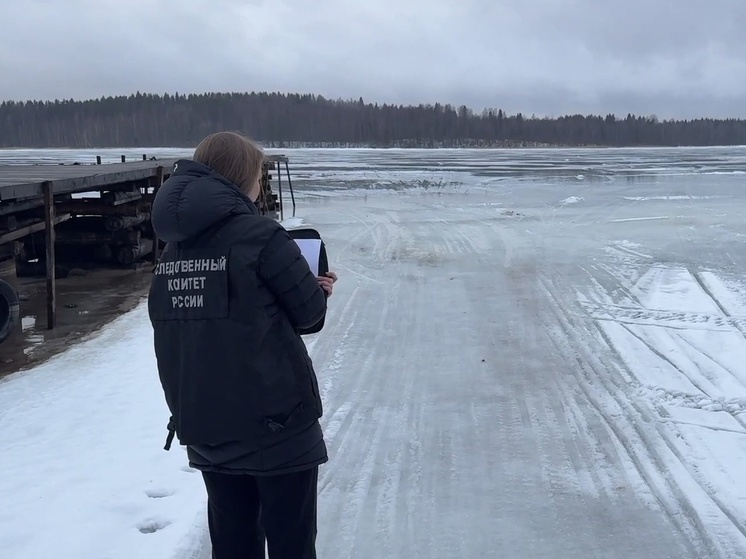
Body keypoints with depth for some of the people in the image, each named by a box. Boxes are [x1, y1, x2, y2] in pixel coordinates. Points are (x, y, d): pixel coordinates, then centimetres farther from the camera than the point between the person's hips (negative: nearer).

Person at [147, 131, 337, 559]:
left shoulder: (174, 244, 7)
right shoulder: (260, 236, -13)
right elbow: (308, 311, -8)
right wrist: (320, 291, 12)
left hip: (203, 423, 7)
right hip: (276, 420, -6)